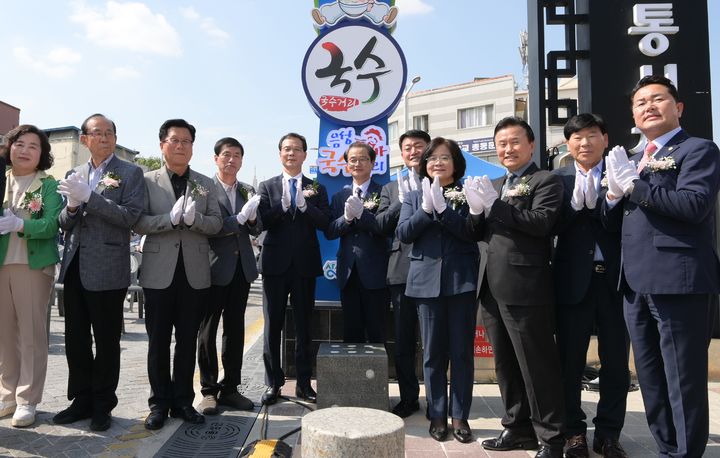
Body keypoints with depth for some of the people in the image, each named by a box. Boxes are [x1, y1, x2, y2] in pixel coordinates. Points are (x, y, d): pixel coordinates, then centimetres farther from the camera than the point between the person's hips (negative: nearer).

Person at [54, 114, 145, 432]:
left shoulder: (130, 173, -1)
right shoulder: (74, 175, 14)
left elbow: (130, 216, -13)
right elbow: (64, 224, 12)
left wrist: (88, 197, -19)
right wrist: (72, 206, -10)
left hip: (107, 270, -5)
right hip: (74, 268, 5)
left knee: (106, 341, 5)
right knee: (75, 340, 13)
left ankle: (102, 406, 20)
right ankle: (82, 400, 29)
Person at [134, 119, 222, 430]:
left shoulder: (206, 184, 9)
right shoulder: (148, 181, 4)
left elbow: (216, 224, 1)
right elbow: (139, 223, -6)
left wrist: (194, 218, -18)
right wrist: (171, 218, -21)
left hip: (195, 273, 2)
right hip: (159, 272, -1)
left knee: (188, 340, 10)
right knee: (158, 340, 7)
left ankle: (183, 401, 22)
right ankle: (160, 403, 20)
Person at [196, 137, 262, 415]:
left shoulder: (248, 192, 11)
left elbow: (257, 230, 9)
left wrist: (252, 218, -12)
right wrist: (239, 218, -23)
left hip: (241, 269, 5)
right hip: (214, 267, -5)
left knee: (235, 329, 11)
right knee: (208, 330, 5)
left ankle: (230, 388, 21)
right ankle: (209, 390, 15)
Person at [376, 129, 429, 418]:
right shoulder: (391, 189, 15)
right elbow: (380, 226, 2)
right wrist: (403, 200, -8)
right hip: (401, 270, 3)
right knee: (403, 339, 10)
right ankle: (408, 397, 24)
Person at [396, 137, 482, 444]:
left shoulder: (468, 194, 5)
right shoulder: (414, 197, 13)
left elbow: (475, 232, -9)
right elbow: (403, 233, 0)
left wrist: (442, 208, -17)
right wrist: (426, 210, -13)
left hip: (462, 280, -1)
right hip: (428, 281, 2)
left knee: (461, 351, 5)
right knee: (433, 352, 7)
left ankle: (460, 416, 17)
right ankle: (437, 415, 18)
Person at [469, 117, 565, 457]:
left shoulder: (546, 181, -2)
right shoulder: (494, 186, 19)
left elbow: (542, 221, -19)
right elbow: (483, 233, 16)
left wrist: (495, 205, -20)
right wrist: (478, 211, -4)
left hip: (526, 288, -8)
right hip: (493, 288, 8)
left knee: (538, 367, 1)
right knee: (506, 365, 15)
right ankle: (518, 427, 29)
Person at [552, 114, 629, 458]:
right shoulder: (558, 179, 4)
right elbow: (553, 227, -7)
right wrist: (576, 202, -21)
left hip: (615, 278, 1)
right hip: (573, 281, 0)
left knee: (616, 361, 10)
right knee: (570, 360, 7)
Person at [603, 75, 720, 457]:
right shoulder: (633, 160, 20)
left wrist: (633, 186, -14)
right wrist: (614, 194, -4)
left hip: (677, 280, -8)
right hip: (635, 283, 8)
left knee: (683, 380, 0)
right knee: (650, 377, 16)